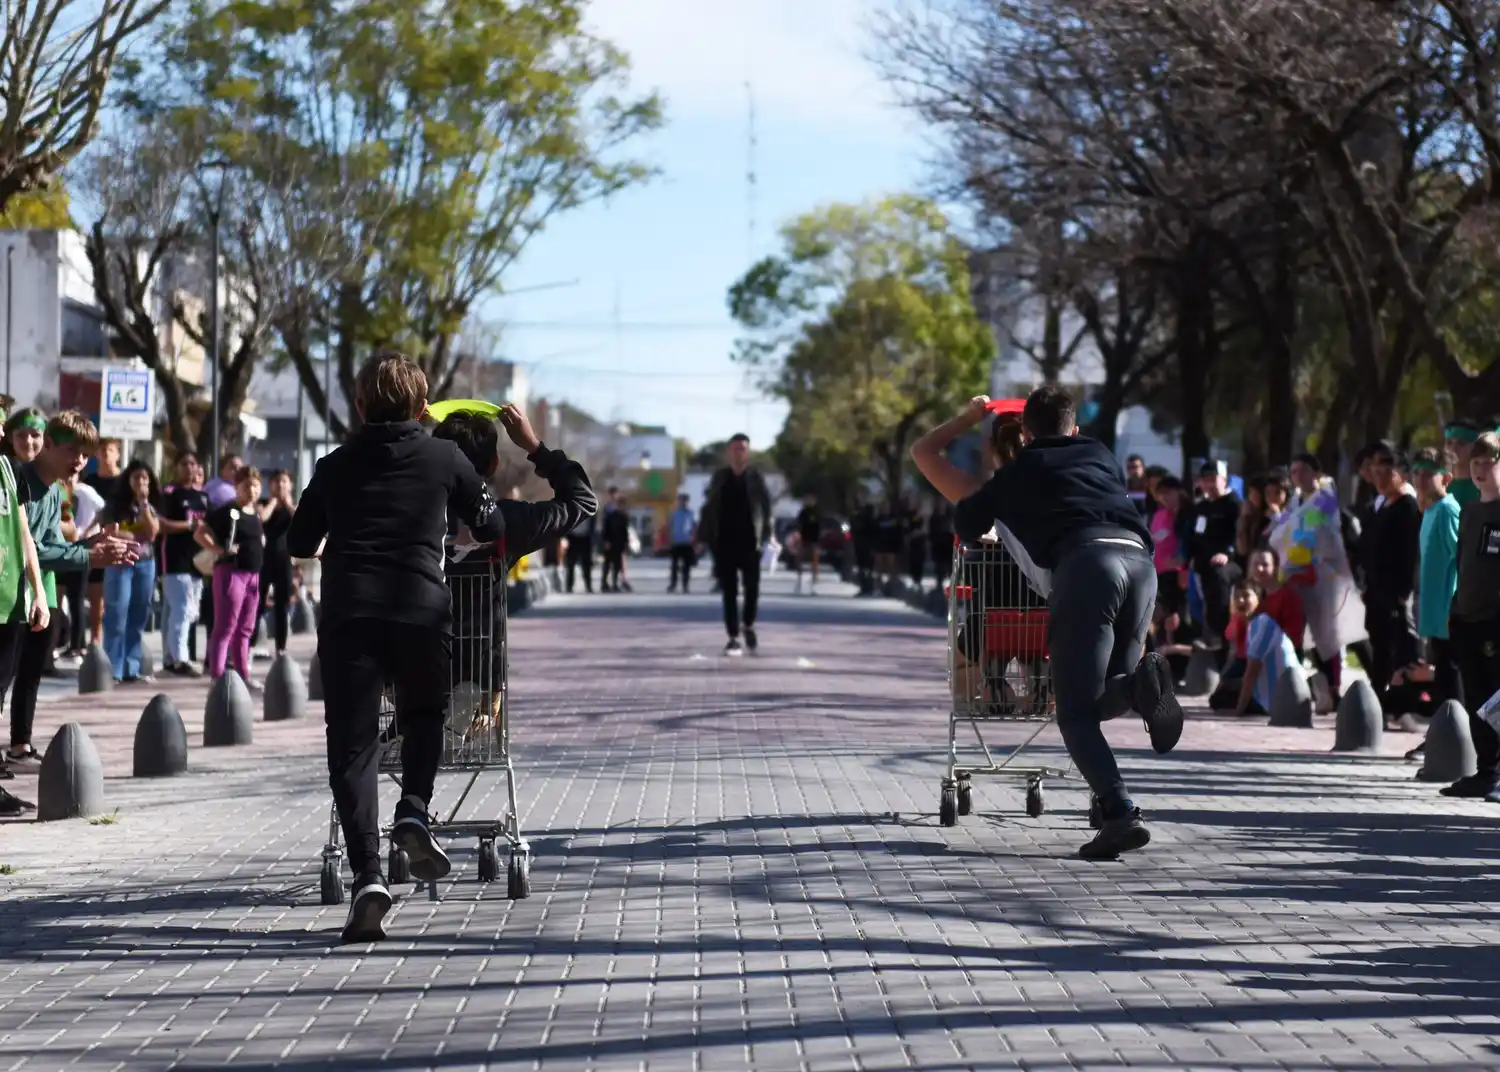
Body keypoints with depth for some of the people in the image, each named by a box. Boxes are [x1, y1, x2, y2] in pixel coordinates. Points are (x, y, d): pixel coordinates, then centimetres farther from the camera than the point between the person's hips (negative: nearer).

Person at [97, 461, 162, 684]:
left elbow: (152, 532, -5)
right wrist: (138, 536, -7)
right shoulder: (115, 504, 1)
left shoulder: (152, 506, 10)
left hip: (146, 564, 4)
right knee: (117, 616, -8)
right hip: (120, 563, -4)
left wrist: (144, 504, -8)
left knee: (137, 619, 5)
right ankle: (113, 670, -9)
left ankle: (131, 668, 9)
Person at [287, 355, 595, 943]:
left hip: (347, 612, 0)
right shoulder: (445, 459, 15)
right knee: (424, 716, 25)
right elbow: (497, 530, 20)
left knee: (351, 744, 1)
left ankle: (367, 873, -15)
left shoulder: (335, 466, 19)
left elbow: (299, 544, 29)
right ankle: (414, 812, -1)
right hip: (422, 608, 0)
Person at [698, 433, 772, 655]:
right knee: (729, 591, 1)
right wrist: (703, 537, 0)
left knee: (752, 587, 2)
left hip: (750, 542, -1)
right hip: (724, 543, 1)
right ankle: (733, 637, 5)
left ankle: (748, 625, 28)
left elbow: (766, 507, 0)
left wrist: (764, 535, -11)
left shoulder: (756, 477, 1)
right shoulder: (719, 478, 6)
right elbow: (709, 508, 7)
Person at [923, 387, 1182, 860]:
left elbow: (966, 524, 34)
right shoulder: (1101, 456, 33)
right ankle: (1139, 680, -18)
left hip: (1085, 562, -4)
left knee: (1075, 712, -2)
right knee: (1100, 698, 17)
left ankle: (1120, 815, -25)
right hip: (1141, 560, 4)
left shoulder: (1019, 471, 26)